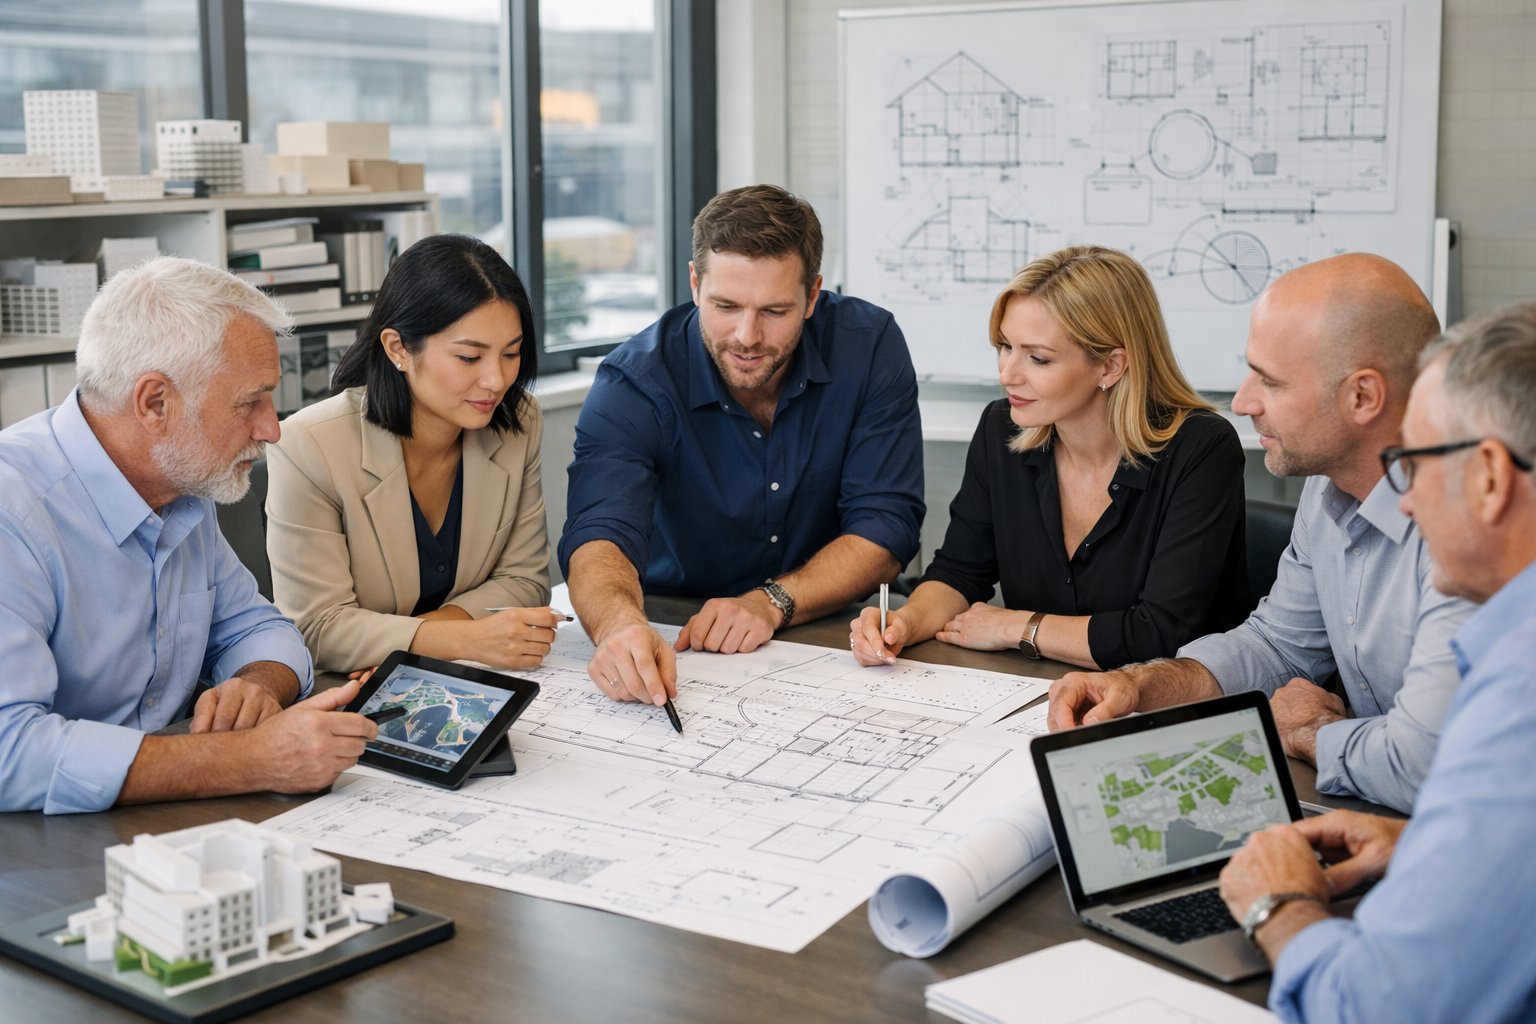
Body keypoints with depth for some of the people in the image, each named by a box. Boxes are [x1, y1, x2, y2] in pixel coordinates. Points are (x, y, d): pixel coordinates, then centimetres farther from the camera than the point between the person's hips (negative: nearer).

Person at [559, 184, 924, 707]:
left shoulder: (870, 347, -10)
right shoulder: (634, 383, -14)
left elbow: (884, 527, -10)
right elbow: (600, 535, -27)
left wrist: (772, 602, -25)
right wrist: (620, 623, -50)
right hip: (674, 640, -1)